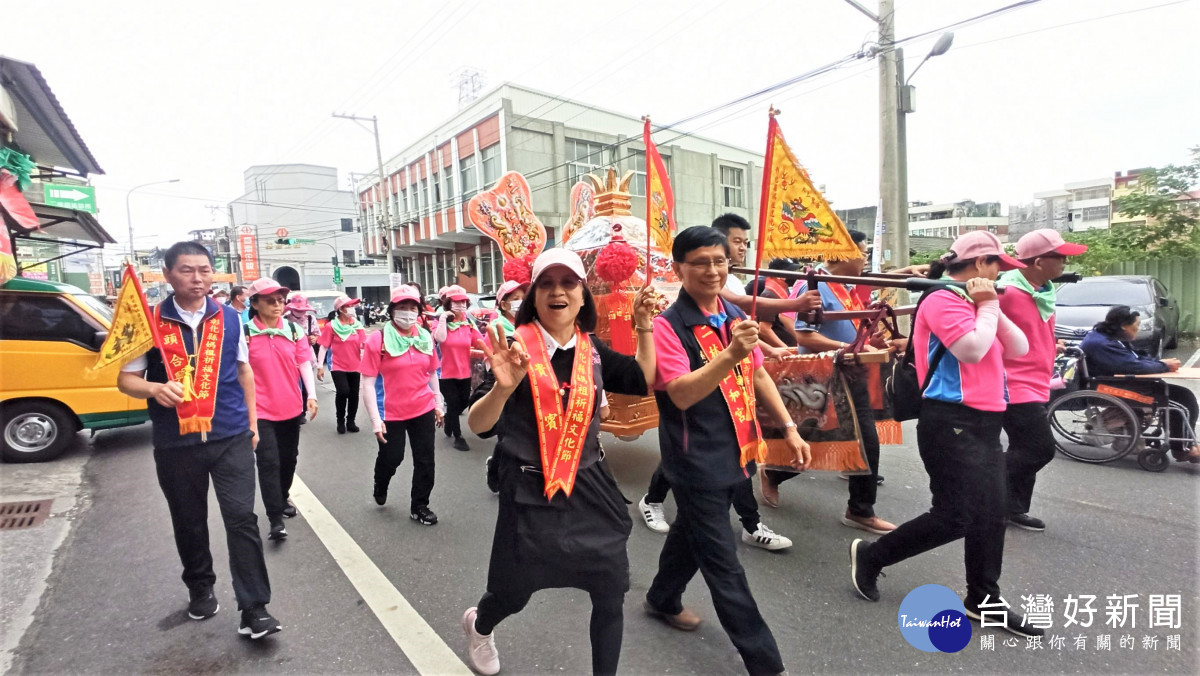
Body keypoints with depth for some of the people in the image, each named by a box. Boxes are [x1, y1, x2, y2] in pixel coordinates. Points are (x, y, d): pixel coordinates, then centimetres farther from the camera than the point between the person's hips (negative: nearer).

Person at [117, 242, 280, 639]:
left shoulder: (230, 318, 2)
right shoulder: (150, 321, -3)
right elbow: (126, 379, 1)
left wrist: (252, 421, 11)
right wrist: (155, 389, -22)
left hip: (231, 437, 0)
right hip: (175, 443, 1)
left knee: (241, 519, -4)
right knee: (189, 523, 17)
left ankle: (253, 609, 5)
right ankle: (200, 589, 41)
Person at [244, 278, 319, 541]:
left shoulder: (294, 329, 2)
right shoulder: (245, 333, -9)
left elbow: (304, 363, 4)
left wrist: (311, 394, -5)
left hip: (291, 407, 4)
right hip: (261, 410, -4)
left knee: (289, 457, 16)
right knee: (269, 462, -5)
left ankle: (283, 498, 39)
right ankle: (275, 519, 3)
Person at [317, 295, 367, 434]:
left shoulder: (357, 325, 2)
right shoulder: (331, 326, -8)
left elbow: (363, 345, 2)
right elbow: (323, 347, -7)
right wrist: (320, 366, -10)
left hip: (354, 366, 4)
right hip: (338, 366, -4)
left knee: (354, 394, 7)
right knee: (343, 392, -16)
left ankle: (350, 421, 24)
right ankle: (340, 421, 7)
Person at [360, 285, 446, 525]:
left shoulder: (425, 337, 3)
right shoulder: (378, 339, -11)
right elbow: (368, 382, -13)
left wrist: (438, 404, 13)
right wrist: (375, 419, -16)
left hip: (424, 409, 4)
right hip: (391, 413, -3)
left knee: (425, 460, 8)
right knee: (391, 457, 13)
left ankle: (419, 506, 26)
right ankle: (380, 486, 47)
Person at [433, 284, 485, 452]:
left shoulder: (468, 322, 0)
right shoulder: (442, 322, -7)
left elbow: (481, 343, -8)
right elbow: (440, 338, -29)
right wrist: (443, 318, -24)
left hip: (465, 372, 4)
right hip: (447, 373, -4)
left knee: (463, 403, 16)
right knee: (453, 404, 3)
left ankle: (449, 422, 46)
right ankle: (458, 437, 19)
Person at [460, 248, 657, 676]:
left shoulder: (592, 351, 1)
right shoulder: (517, 349, -14)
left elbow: (646, 381, 9)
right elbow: (478, 426, -18)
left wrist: (644, 326, 0)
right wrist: (503, 387, -38)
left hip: (589, 485, 4)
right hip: (529, 491, -3)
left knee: (611, 593, 8)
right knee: (513, 592, 16)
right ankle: (478, 625, 53)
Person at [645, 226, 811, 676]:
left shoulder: (736, 317, 4)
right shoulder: (668, 325, -18)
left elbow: (758, 376, 14)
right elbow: (681, 394, -29)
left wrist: (788, 428, 9)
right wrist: (731, 355, -42)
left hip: (736, 453, 8)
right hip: (696, 462, -7)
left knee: (694, 531, 25)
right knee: (723, 563, 4)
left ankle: (663, 600, 49)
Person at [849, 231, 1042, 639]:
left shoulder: (973, 301, 17)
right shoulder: (943, 300, -12)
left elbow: (1019, 349, 14)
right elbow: (972, 349, -23)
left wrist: (992, 308, 2)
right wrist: (988, 306, -9)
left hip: (986, 422, 10)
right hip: (951, 422, -10)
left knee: (992, 513, 12)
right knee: (954, 518, -6)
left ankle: (983, 599, 26)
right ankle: (869, 556, 11)